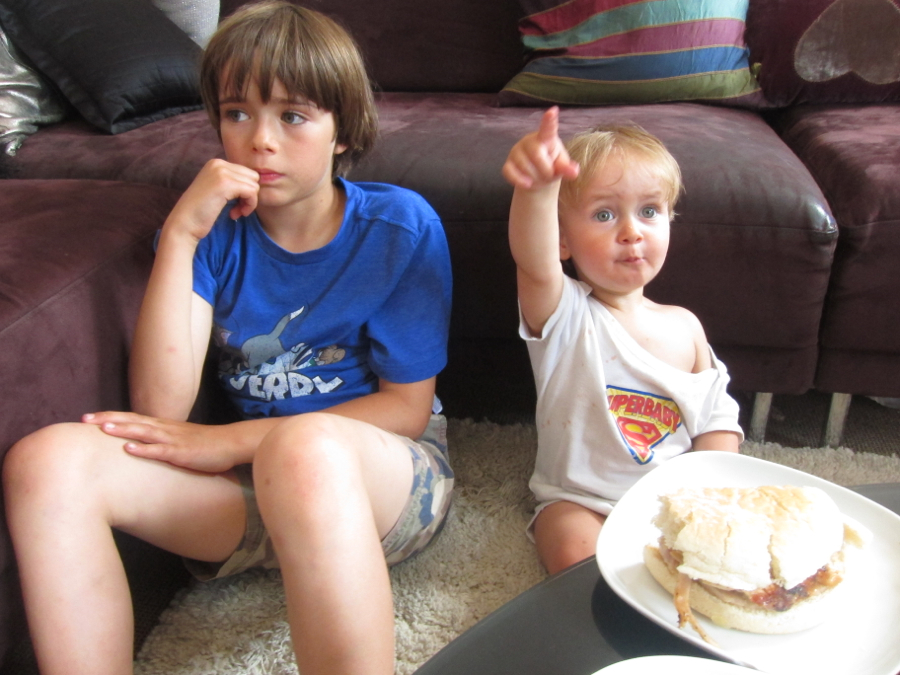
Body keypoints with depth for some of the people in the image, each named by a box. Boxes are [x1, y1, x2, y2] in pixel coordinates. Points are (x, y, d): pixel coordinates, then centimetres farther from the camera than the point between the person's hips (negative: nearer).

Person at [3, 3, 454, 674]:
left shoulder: (400, 224, -5)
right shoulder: (216, 228, 2)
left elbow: (408, 407, -6)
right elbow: (159, 410, -8)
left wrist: (232, 441, -12)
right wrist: (179, 237, -16)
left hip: (392, 477, -3)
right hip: (249, 489, 4)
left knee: (307, 446, -39)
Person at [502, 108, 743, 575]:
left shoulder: (685, 327, 5)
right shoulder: (565, 313, -10)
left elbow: (716, 422, 8)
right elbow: (535, 265, -33)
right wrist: (537, 189, -54)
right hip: (579, 502, -3)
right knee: (577, 552, -30)